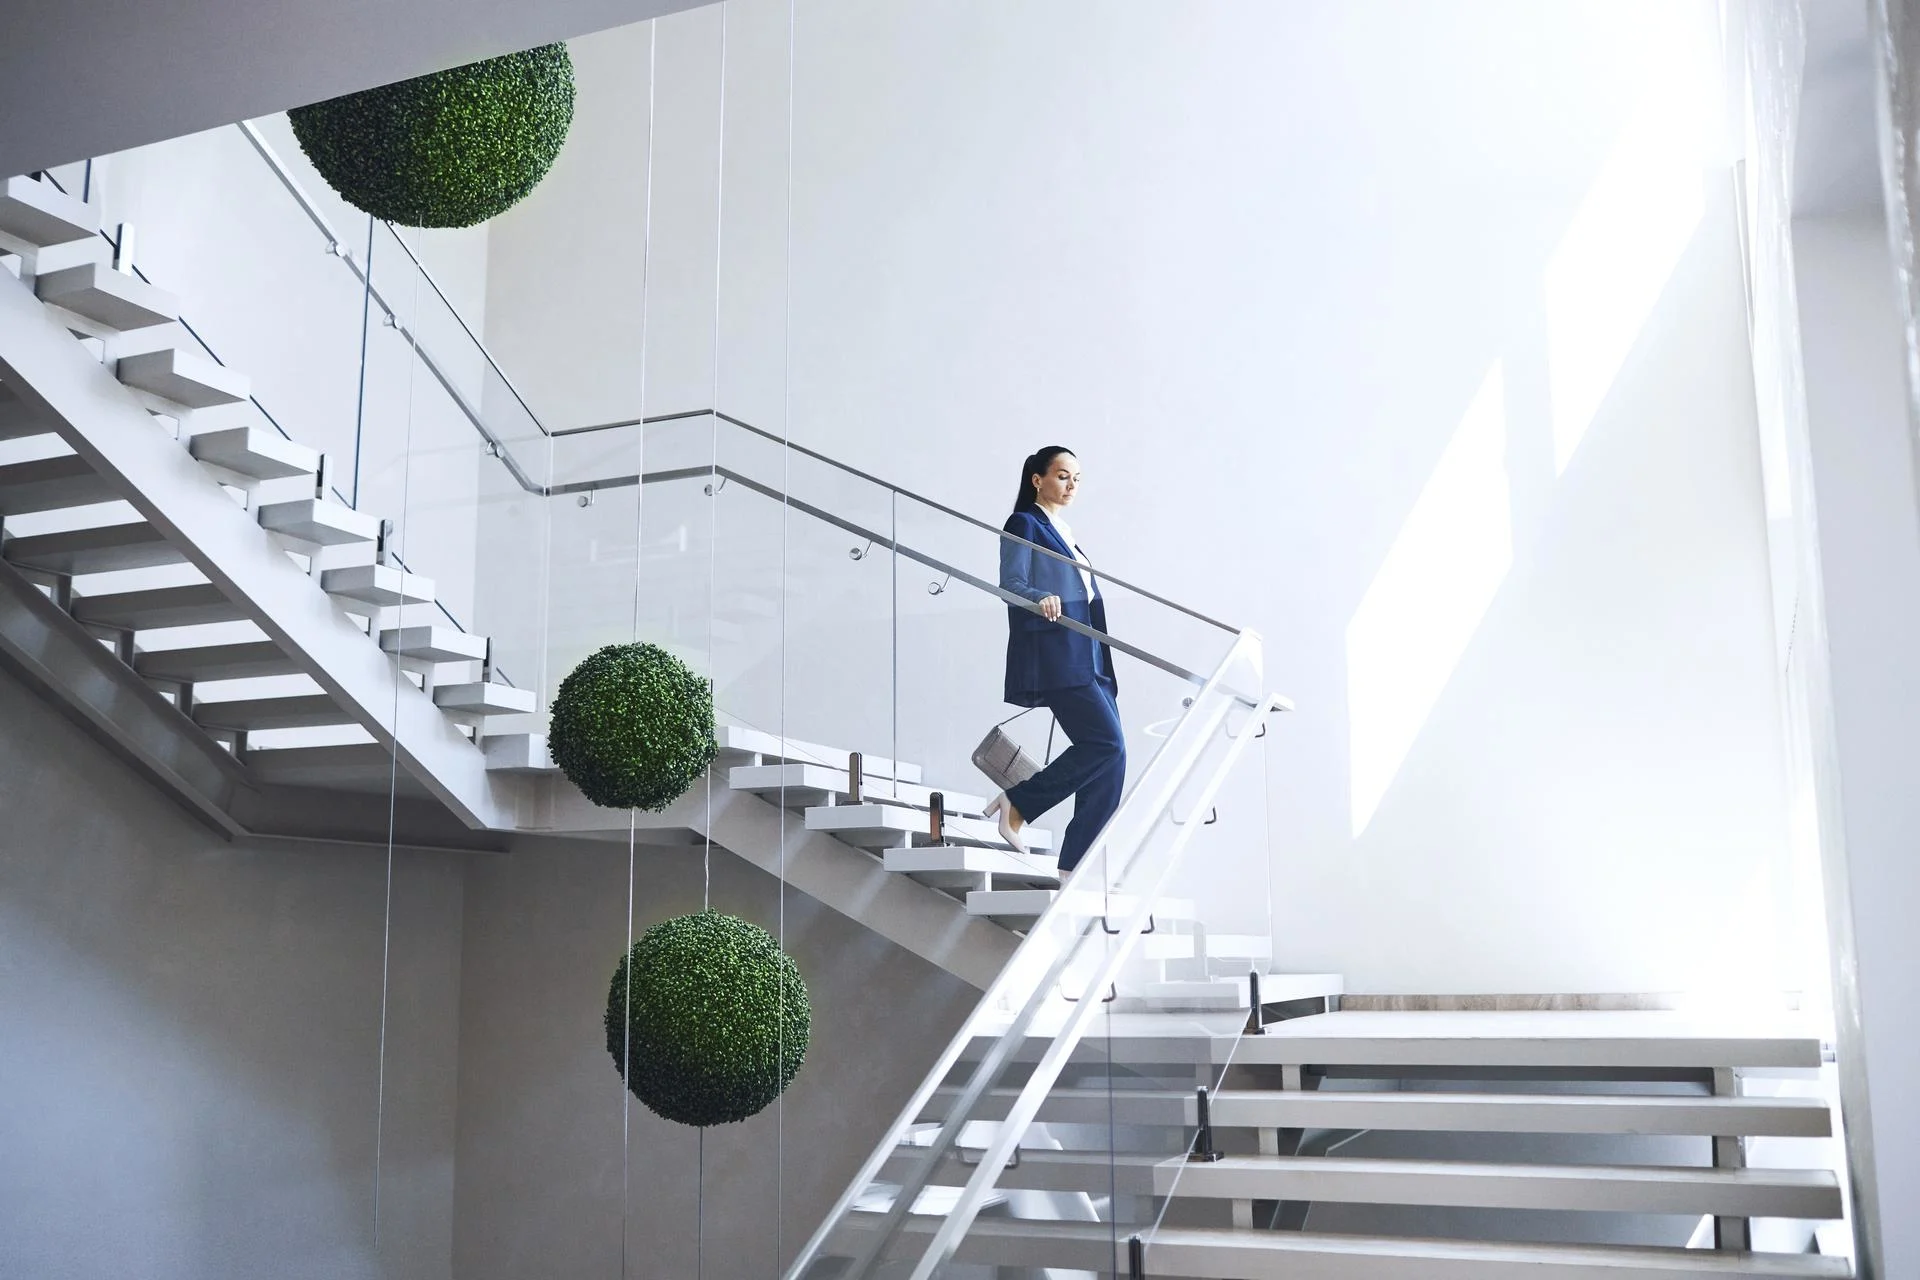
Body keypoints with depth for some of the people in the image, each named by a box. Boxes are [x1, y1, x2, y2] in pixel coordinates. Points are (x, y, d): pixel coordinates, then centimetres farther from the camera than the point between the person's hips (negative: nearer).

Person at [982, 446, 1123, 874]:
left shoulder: (1063, 533, 24)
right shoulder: (1024, 525, 0)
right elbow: (1010, 584, -13)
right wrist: (1041, 599, -35)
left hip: (1086, 657, 9)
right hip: (1054, 656, -9)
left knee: (1110, 756, -1)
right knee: (1106, 744, -18)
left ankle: (1077, 865, 0)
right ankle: (1017, 803, -5)